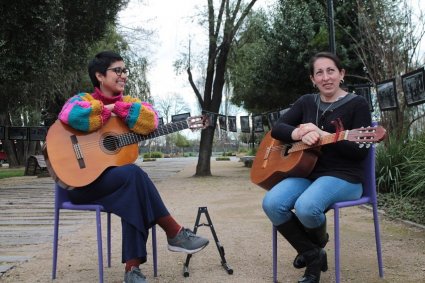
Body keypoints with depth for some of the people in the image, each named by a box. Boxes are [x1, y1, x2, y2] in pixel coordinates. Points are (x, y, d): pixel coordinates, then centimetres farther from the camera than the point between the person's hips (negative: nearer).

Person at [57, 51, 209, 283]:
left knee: (133, 196, -29)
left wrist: (118, 107, -14)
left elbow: (151, 121, -10)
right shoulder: (84, 99, -1)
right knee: (134, 174, -30)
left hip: (117, 177, 5)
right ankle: (175, 233, -19)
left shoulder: (128, 102, 12)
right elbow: (71, 114, -28)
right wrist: (109, 109, -14)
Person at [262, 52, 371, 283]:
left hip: (343, 177, -5)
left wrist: (323, 136, -20)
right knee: (272, 203, -24)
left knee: (305, 207, -34)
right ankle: (313, 256, -3)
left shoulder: (357, 104, -2)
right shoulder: (306, 102, 13)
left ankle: (318, 242, 5)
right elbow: (277, 129, 5)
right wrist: (301, 134, -17)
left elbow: (361, 151, -11)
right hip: (307, 172, 5)